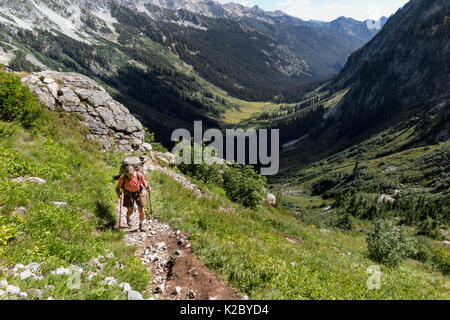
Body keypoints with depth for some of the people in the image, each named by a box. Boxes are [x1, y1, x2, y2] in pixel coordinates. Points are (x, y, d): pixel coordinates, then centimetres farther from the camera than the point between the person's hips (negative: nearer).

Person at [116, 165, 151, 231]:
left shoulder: (139, 175, -25)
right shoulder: (123, 178, -27)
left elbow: (144, 183, -5)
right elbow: (117, 188, -15)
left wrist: (148, 187, -25)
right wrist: (119, 194, -34)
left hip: (138, 193, 1)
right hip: (128, 194, 0)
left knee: (141, 210, -3)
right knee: (130, 211, 2)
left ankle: (141, 225, 22)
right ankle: (128, 217, 41)